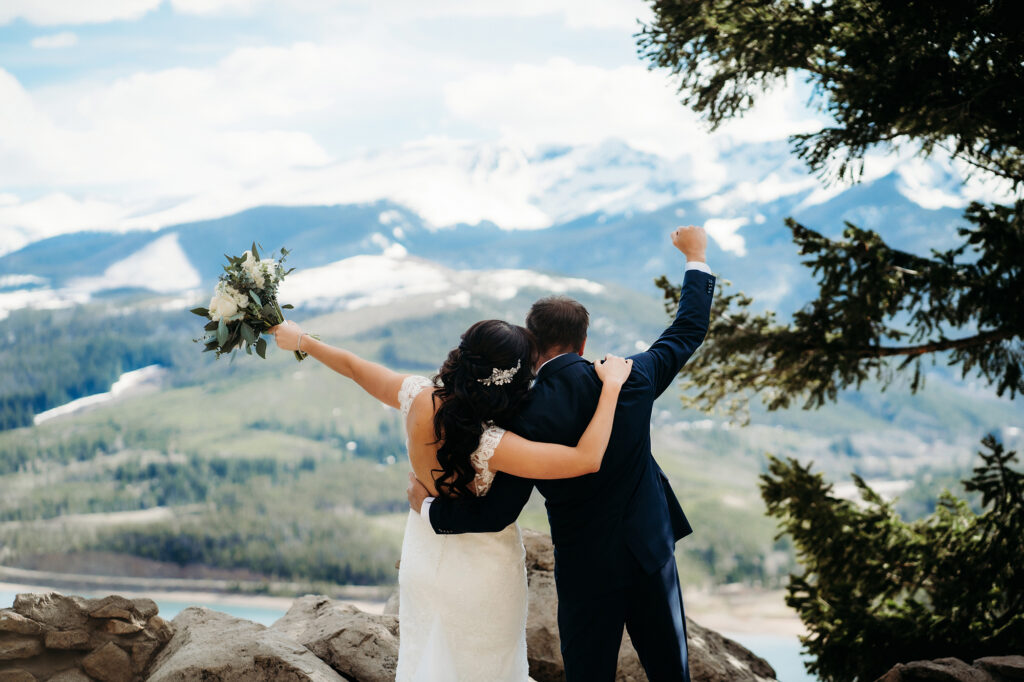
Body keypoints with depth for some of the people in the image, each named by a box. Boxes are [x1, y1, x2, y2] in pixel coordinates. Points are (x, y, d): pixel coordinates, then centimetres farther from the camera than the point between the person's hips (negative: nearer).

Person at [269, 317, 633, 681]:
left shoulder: (419, 399, -21)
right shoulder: (490, 445, -36)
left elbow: (353, 367, -4)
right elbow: (586, 460, -39)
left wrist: (301, 340, 12)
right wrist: (611, 385, -31)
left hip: (423, 563, 5)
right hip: (482, 578, -5)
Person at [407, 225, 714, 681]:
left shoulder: (527, 417, -17)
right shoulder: (629, 379, -8)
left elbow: (495, 513, -15)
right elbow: (689, 331, 9)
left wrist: (429, 507, 1)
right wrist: (695, 257, 22)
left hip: (588, 574, -3)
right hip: (651, 555, 3)